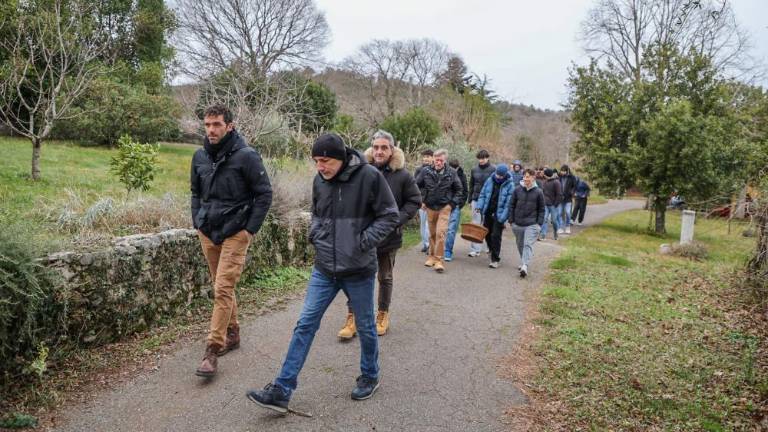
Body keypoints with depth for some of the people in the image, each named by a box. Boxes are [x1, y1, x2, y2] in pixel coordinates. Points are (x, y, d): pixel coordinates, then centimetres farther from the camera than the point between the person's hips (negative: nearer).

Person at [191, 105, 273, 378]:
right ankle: (232, 334, 32)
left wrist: (251, 229, -12)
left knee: (222, 289, -9)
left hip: (235, 233, -6)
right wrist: (197, 222, 10)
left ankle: (212, 351, -3)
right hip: (207, 232, 6)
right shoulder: (200, 156, 6)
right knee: (222, 287, 15)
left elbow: (265, 194, -10)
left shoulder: (246, 156, -12)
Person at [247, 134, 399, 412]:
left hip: (359, 269, -4)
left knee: (365, 327, 13)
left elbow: (390, 215, -8)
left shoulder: (369, 177, -15)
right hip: (324, 269, 4)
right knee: (305, 324, 4)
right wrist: (315, 233, 1)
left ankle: (370, 376, 38)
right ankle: (282, 391, 11)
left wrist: (365, 241, -16)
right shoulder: (319, 180, 1)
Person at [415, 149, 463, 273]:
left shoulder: (451, 172, -3)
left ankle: (439, 260, -5)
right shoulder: (426, 171, -4)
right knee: (432, 233, 12)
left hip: (444, 207, -2)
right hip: (430, 207, 2)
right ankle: (432, 256, 27)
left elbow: (458, 189, 9)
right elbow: (416, 186, 7)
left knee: (440, 233, -11)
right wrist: (421, 201, 2)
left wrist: (453, 203, 1)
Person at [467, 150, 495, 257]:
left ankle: (489, 246, 24)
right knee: (476, 224, 0)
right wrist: (470, 200, 10)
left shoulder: (493, 170, -3)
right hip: (476, 200, 3)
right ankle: (475, 248, 1)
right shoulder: (474, 170, 7)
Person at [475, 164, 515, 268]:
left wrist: (503, 217, -19)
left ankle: (495, 260, 3)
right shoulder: (490, 180, 3)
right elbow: (483, 195, 9)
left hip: (499, 214, -5)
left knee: (496, 236, -6)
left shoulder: (510, 185, -9)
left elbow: (508, 203, -13)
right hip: (488, 212, 5)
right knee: (487, 234, 14)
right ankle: (493, 251, 39)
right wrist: (480, 206, -5)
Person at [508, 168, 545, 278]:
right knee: (520, 245, 15)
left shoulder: (538, 192, -2)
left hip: (532, 224, -3)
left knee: (528, 244, -14)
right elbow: (511, 205, 7)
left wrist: (539, 223, -3)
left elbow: (541, 209, 4)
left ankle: (525, 266, -23)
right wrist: (511, 220, 3)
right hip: (518, 224, 3)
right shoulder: (517, 190, 1)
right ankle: (523, 262, 34)